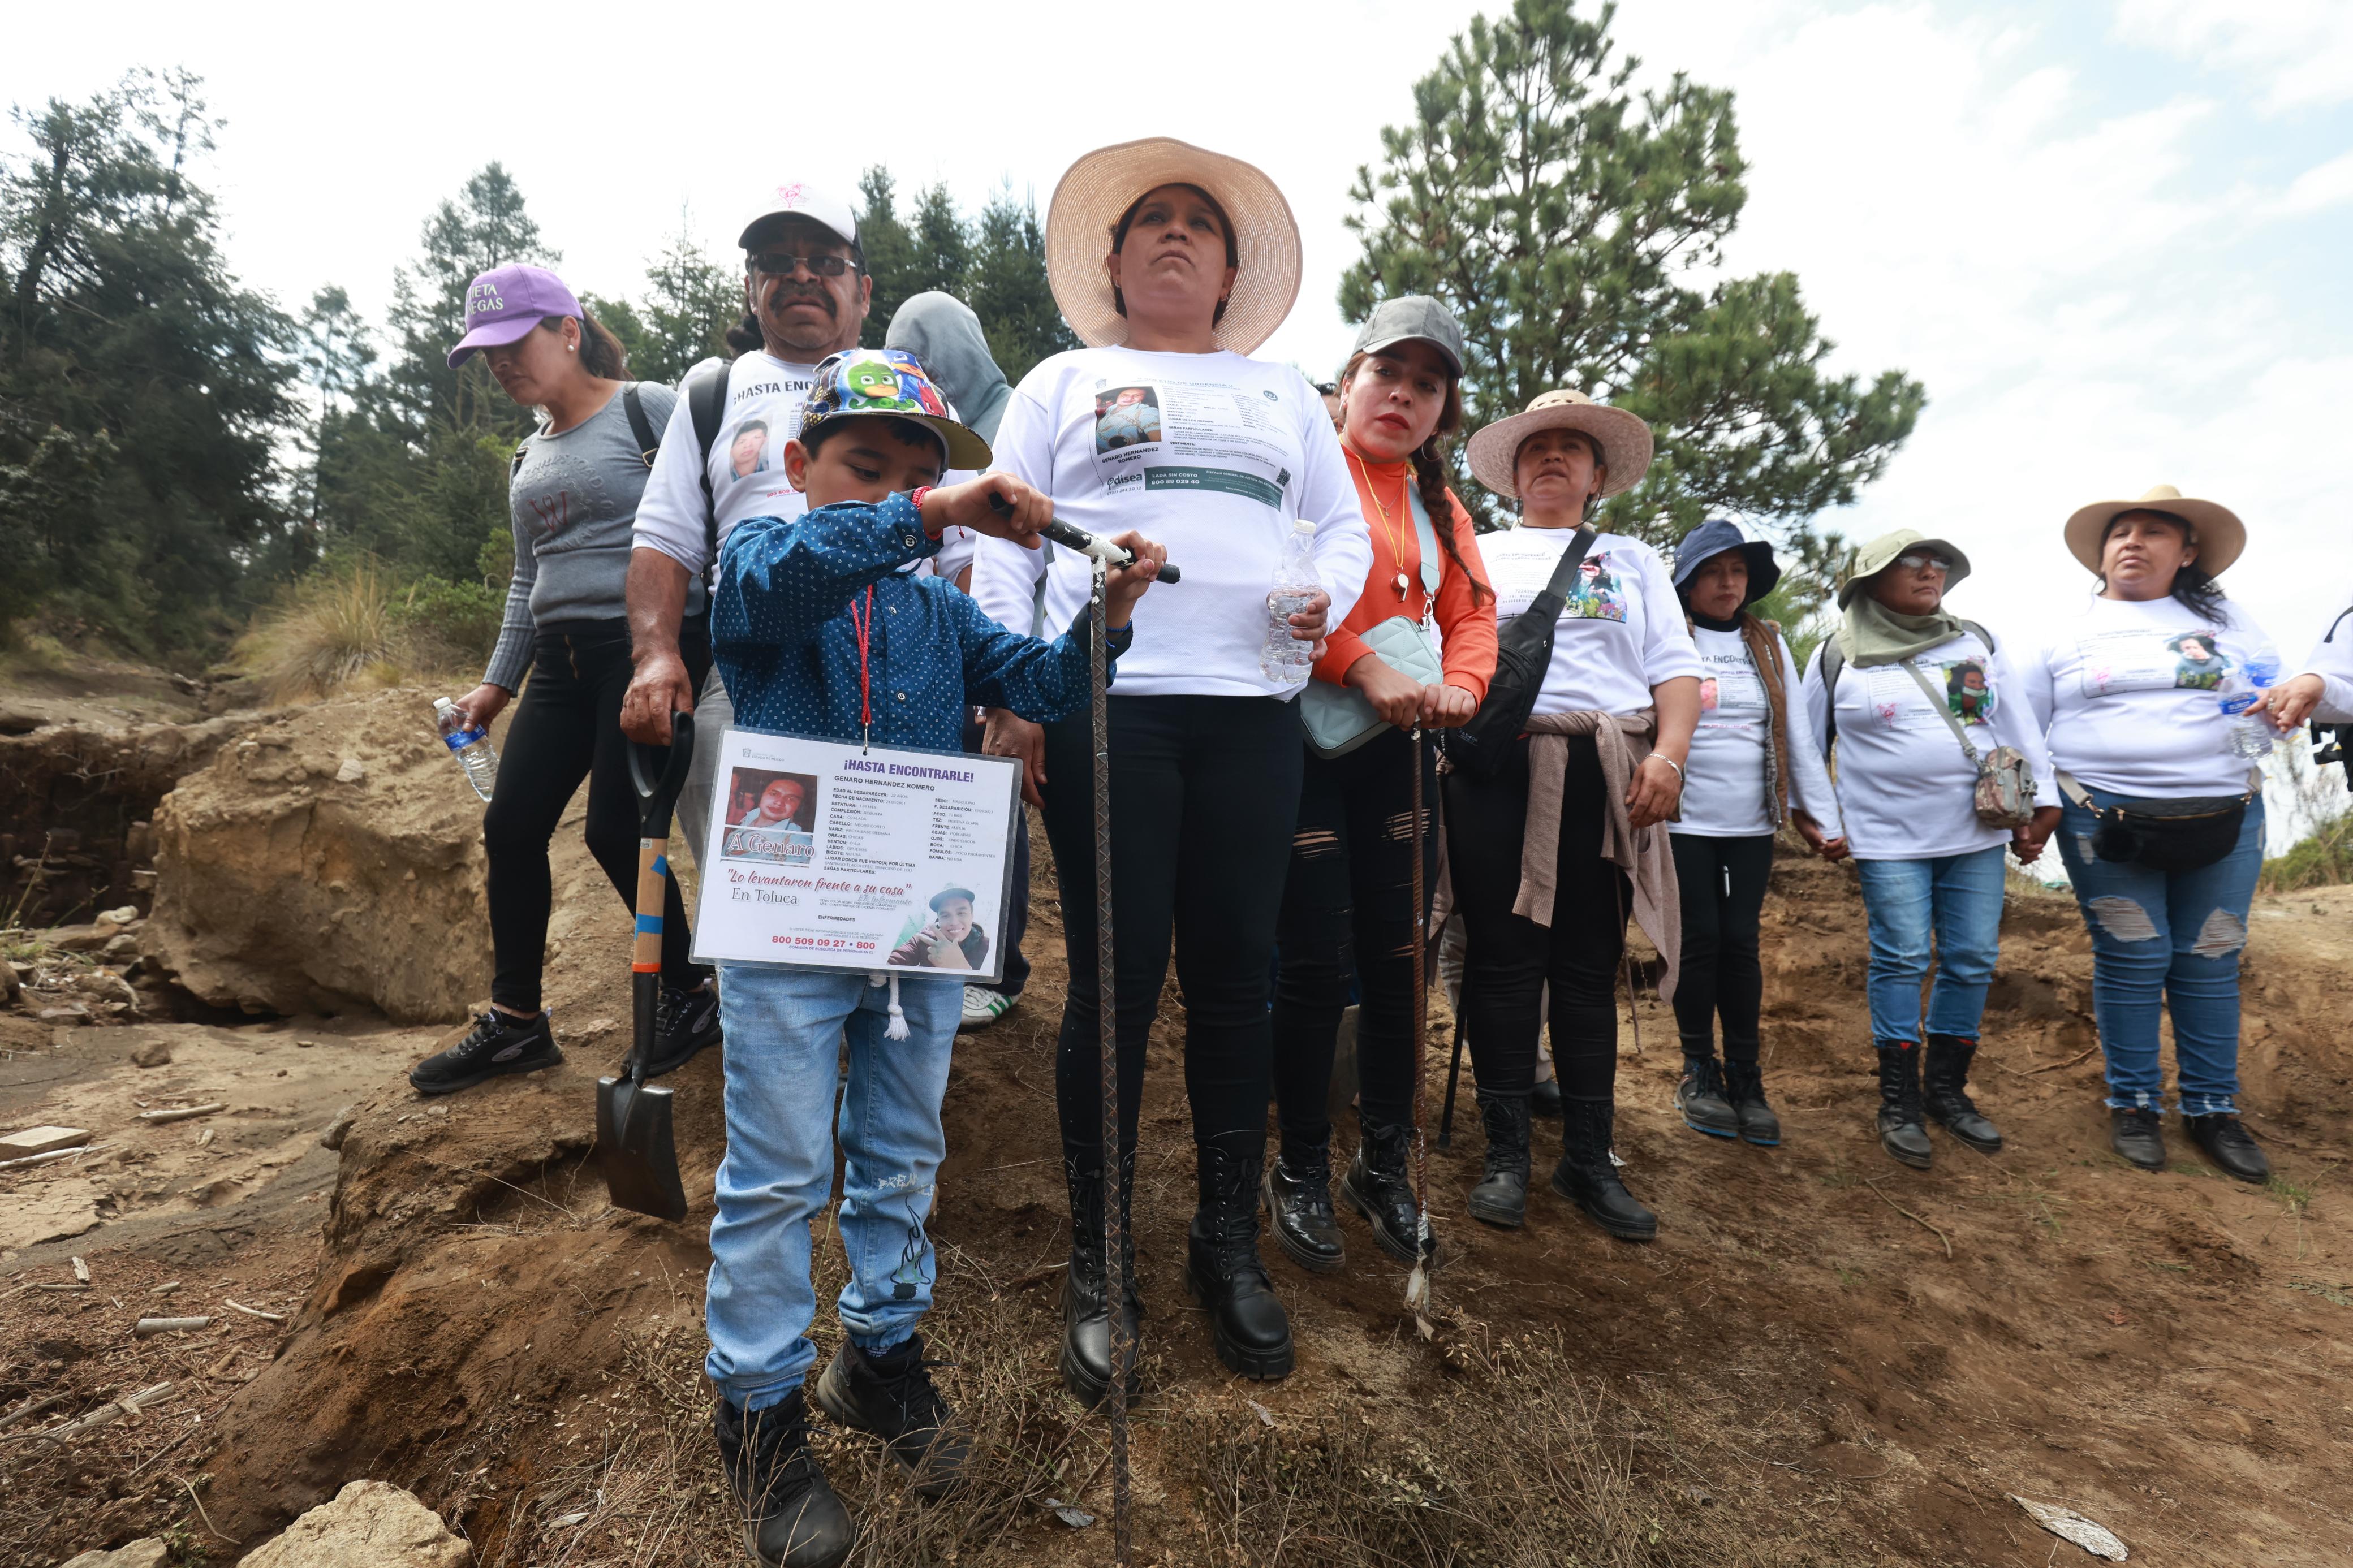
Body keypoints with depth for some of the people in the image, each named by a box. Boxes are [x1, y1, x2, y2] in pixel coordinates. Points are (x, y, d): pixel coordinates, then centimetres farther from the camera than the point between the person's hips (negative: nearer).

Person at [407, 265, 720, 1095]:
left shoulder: (649, 410, -4)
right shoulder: (529, 458, 20)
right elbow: (529, 577, 24)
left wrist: (674, 652, -16)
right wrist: (498, 682, 19)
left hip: (645, 646, -8)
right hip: (563, 663, 8)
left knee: (617, 830, -9)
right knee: (511, 827, 5)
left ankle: (689, 996, 13)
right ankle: (516, 1022, 19)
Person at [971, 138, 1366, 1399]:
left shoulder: (1282, 393, 26)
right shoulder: (1062, 383, 18)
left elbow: (1344, 525, 21)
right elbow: (1004, 543, 9)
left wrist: (1327, 595, -3)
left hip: (1250, 711, 3)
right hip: (1103, 706, -2)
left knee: (1236, 975, 2)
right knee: (1117, 976, -4)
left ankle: (1229, 1241, 18)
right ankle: (1096, 1262, 12)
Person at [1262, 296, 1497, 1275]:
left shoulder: (1440, 505, 20)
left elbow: (1471, 612, 15)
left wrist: (1459, 684, -5)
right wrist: (1367, 670, -20)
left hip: (1397, 751, 6)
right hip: (1305, 741, -6)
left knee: (1398, 959, 8)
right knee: (1318, 964, -3)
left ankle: (1384, 1165, 25)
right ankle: (1301, 1172, 16)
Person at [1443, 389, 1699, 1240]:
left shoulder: (1633, 560, 22)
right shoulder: (1479, 556, 21)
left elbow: (1675, 667, 11)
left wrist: (1669, 754, -6)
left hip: (1605, 776, 1)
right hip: (1498, 768, -1)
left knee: (1590, 965, 2)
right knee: (1504, 957, -3)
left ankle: (1588, 1156, 12)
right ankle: (1506, 1152, 6)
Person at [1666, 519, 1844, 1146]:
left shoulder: (1769, 644, 12)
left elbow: (1798, 733, 11)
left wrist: (1823, 815, 6)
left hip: (1752, 824, 3)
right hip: (1686, 822, -3)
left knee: (1741, 942, 5)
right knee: (1700, 940, 0)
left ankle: (1746, 1078, 15)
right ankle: (1699, 1074, 16)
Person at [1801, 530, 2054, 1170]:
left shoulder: (1977, 642, 10)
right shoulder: (1838, 656, 1)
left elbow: (2019, 728, 13)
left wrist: (2040, 804, 8)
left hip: (1977, 833, 4)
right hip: (1889, 839, -4)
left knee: (1973, 961, 5)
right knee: (1900, 961, -4)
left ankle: (1948, 1091, 21)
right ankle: (1899, 1102, 8)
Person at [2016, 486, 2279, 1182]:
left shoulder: (2228, 622, 13)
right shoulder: (2066, 633, 6)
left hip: (2224, 817, 2)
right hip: (2106, 820, -2)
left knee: (2210, 962, 6)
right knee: (2131, 960, 0)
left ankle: (2213, 1109, 19)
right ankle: (2134, 1104, 14)